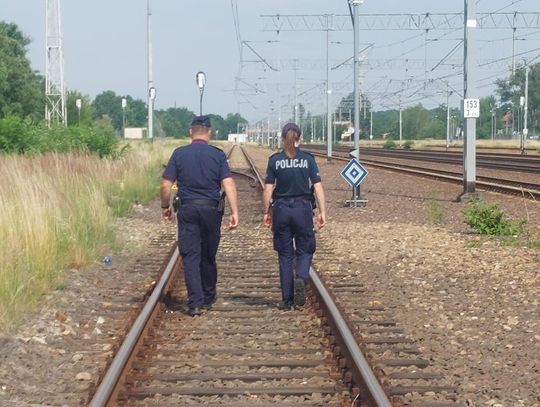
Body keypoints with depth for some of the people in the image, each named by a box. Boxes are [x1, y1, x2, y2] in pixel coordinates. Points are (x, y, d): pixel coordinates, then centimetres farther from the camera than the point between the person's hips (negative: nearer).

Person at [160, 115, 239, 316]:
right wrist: (234, 212, -12)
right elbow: (228, 184, -11)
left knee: (190, 256, 0)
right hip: (212, 209, 1)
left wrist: (165, 207, 12)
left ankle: (195, 303, -8)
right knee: (208, 256, 15)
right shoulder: (218, 155, -2)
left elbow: (165, 185, -3)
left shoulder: (179, 154, -1)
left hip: (187, 209, -1)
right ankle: (208, 297, 30)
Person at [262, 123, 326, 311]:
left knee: (285, 255, 8)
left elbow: (268, 189, -2)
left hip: (281, 209, 1)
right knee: (304, 250, 13)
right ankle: (301, 278, -18)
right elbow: (318, 187, -4)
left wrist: (266, 212, 6)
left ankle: (287, 300, 8)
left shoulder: (275, 160, -1)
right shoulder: (308, 159, -1)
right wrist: (322, 212, -1)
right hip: (303, 208, 0)